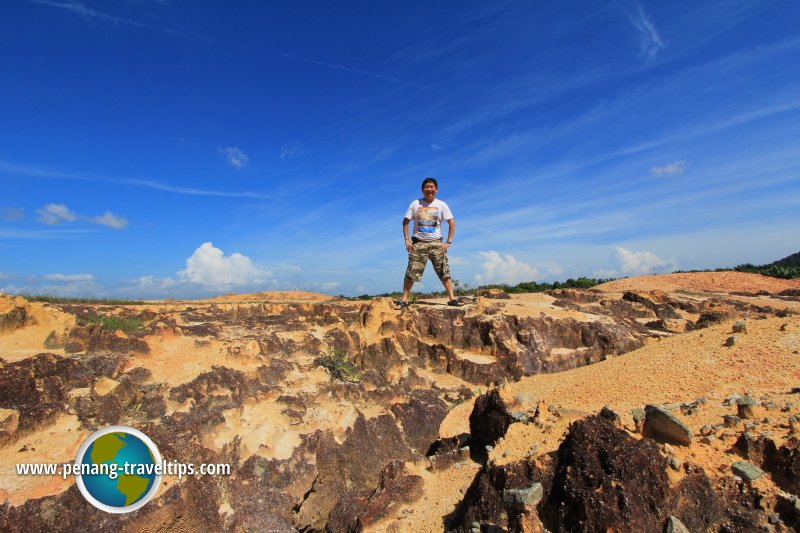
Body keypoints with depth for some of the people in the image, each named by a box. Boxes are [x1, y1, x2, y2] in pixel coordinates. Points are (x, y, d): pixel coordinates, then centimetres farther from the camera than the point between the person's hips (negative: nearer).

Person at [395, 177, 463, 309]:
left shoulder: (441, 205, 4)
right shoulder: (415, 204, 4)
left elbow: (452, 223, 3)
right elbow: (405, 222, 6)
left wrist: (448, 242, -5)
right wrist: (407, 240, -4)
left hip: (436, 243, 1)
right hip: (418, 243, 0)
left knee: (445, 272, -1)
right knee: (410, 273, -4)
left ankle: (452, 298, 5)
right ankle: (404, 300, 2)